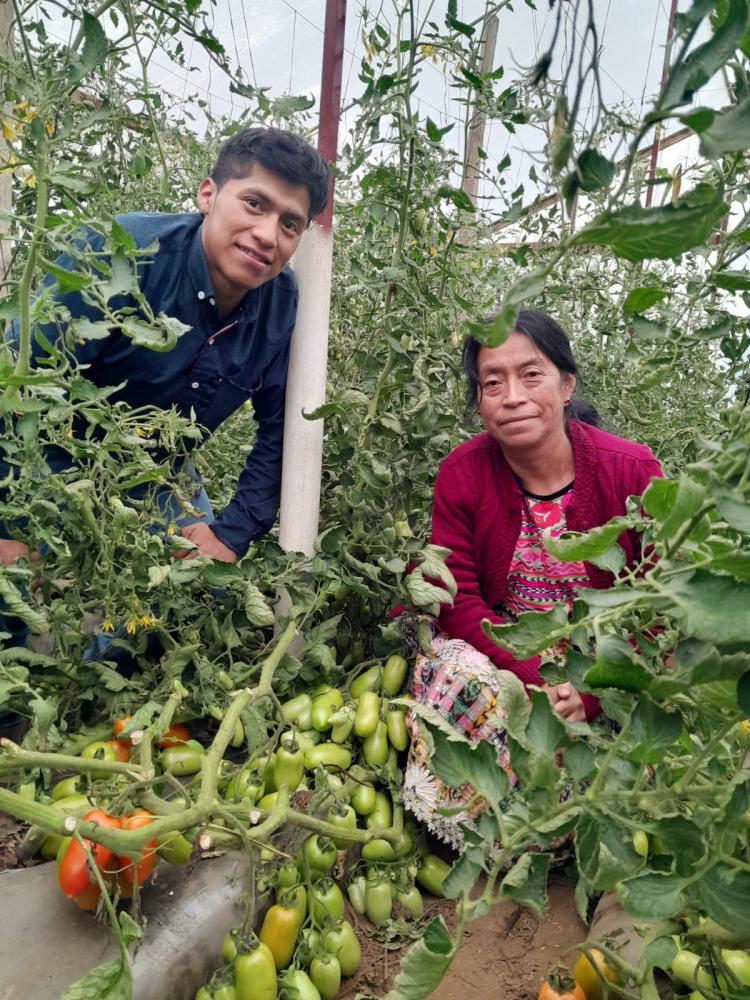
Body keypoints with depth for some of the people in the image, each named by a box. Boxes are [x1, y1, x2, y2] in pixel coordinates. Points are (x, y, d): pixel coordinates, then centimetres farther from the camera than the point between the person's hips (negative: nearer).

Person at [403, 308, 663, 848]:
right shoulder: (461, 473, -11)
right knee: (458, 672, -29)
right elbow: (458, 602, -12)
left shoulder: (633, 470, -14)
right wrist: (539, 680, -24)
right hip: (494, 650, 1)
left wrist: (590, 694, -23)